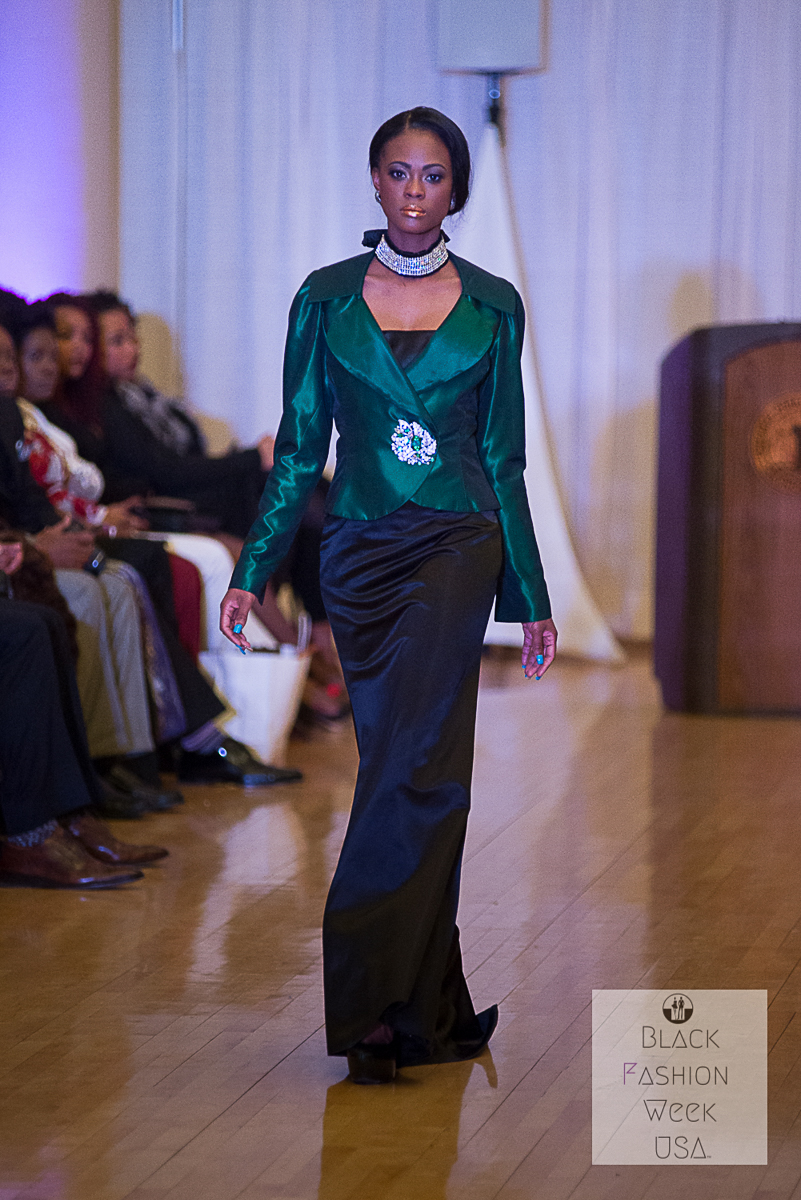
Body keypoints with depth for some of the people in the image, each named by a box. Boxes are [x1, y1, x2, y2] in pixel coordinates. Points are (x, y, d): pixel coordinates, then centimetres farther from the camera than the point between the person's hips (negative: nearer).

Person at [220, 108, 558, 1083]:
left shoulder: (492, 306, 6)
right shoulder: (326, 299, 7)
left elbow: (504, 459, 10)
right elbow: (299, 450, 8)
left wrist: (532, 595, 10)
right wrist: (252, 571, 0)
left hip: (456, 545, -2)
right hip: (359, 552, 2)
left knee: (414, 766, -16)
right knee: (411, 773, 4)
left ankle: (373, 1000, -14)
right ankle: (428, 1007, 11)